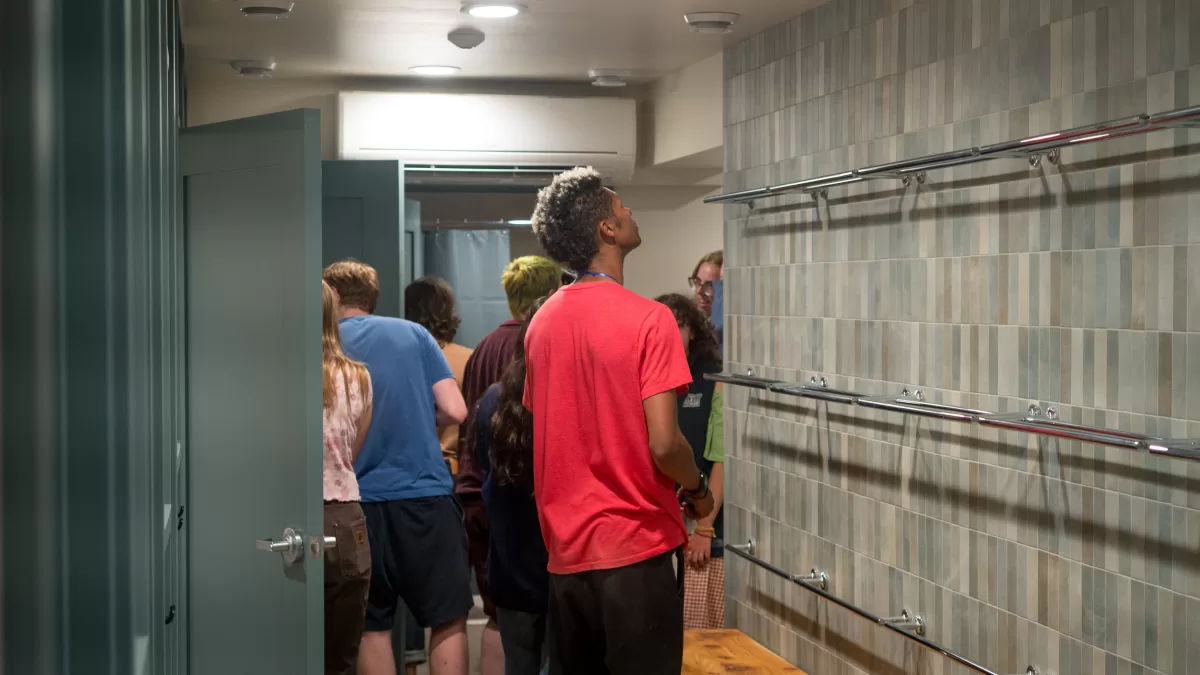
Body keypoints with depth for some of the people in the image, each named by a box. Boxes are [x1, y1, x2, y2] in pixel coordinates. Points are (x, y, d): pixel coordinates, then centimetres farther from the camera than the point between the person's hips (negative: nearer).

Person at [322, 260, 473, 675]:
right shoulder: (412, 333, 5)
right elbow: (454, 411, -1)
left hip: (358, 504, 0)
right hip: (425, 497, 0)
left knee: (372, 627, 9)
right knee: (448, 621, 5)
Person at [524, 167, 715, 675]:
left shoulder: (542, 322, 7)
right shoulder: (647, 318, -13)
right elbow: (663, 444, -18)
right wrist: (698, 491, 1)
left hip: (565, 548, 6)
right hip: (635, 548, -6)